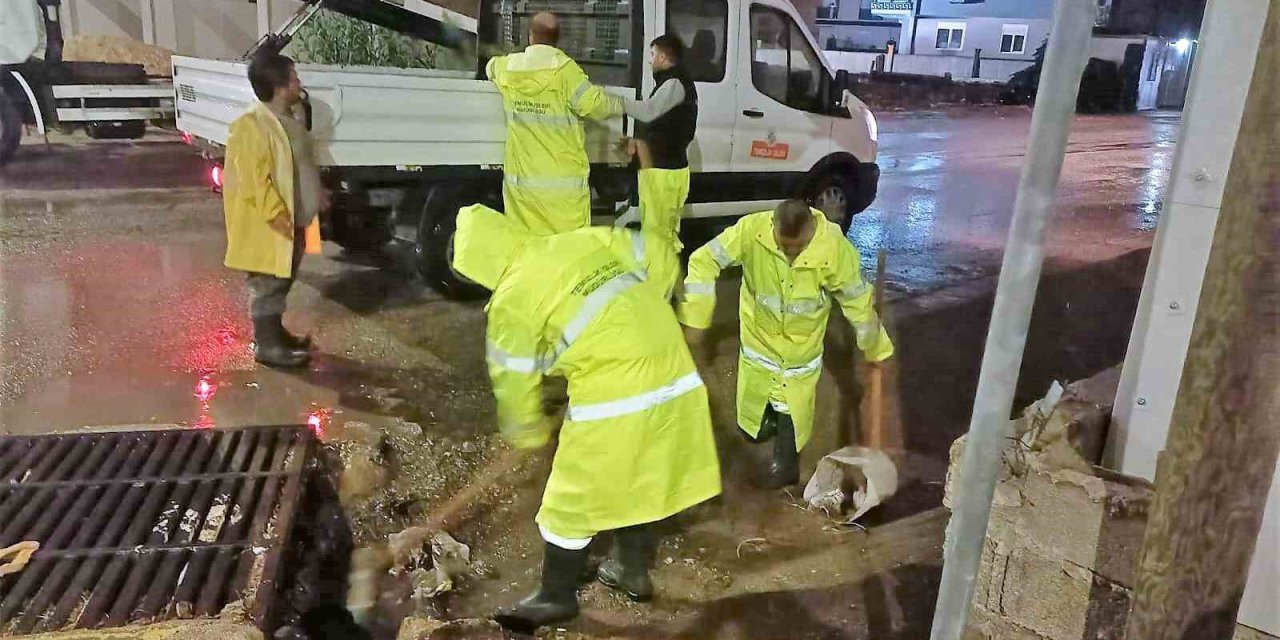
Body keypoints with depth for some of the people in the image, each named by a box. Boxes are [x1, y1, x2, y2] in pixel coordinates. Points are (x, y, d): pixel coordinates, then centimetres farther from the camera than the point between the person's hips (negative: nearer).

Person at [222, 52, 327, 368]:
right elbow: (254, 179, -24)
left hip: (295, 221, 10)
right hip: (270, 225, -10)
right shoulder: (253, 126, -21)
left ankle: (276, 332, 33)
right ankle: (267, 345, 10)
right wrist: (277, 215, -25)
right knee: (268, 285, 0)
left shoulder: (288, 119, 10)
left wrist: (317, 192, 16)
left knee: (283, 282, 20)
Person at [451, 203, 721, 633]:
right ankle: (633, 571, 41)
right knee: (641, 479, 24)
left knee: (573, 500, 12)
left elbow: (513, 381, 6)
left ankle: (556, 597, 28)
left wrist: (528, 434, 24)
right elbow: (657, 259, 22)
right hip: (675, 378, 7)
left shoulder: (513, 300, -4)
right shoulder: (590, 240, 10)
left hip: (615, 399, -7)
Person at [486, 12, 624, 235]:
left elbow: (491, 66, 29)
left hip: (521, 179, 4)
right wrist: (619, 104, 12)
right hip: (563, 181, -4)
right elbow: (596, 105, -9)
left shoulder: (508, 67, 6)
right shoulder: (564, 70, -9)